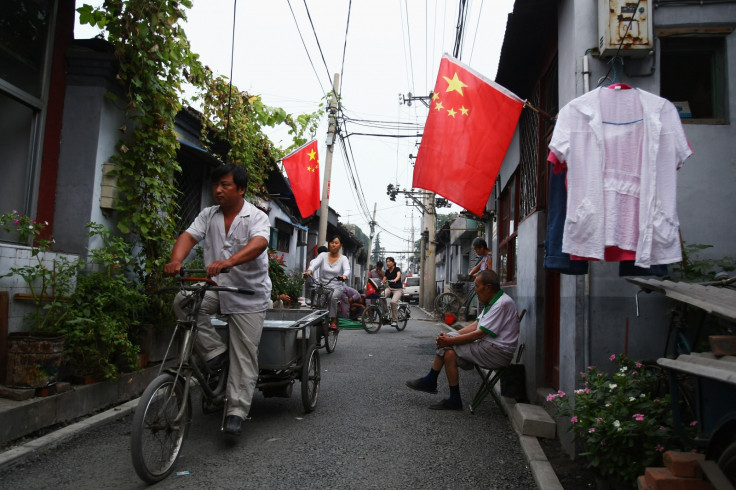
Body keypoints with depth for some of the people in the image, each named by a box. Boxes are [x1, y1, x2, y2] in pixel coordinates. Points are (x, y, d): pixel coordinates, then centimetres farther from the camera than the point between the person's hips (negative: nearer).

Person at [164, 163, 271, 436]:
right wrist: (176, 261, -29)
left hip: (249, 294, -4)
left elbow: (259, 243, -29)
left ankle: (236, 412, 7)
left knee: (244, 355, -4)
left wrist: (228, 262, -46)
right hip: (216, 288, 4)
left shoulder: (257, 217, -9)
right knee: (183, 301, -23)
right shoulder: (208, 215, 7)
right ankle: (215, 351, -6)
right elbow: (189, 236, -7)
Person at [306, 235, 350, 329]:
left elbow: (347, 269, -13)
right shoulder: (323, 255, 8)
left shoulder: (343, 258, 6)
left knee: (333, 297, -33)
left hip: (336, 287, -1)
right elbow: (314, 263, -12)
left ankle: (333, 321, -18)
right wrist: (309, 270, -37)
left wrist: (344, 275, -39)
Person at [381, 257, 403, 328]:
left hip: (398, 289, -5)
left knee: (393, 302, -30)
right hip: (389, 288, 5)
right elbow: (383, 281, 11)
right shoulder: (387, 271, 13)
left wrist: (394, 280, -47)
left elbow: (398, 275, -26)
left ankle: (395, 320, -18)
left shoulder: (397, 269, -5)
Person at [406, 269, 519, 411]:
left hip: (497, 352, -10)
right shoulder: (492, 302, 14)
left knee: (449, 348, -18)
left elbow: (480, 333, -22)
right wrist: (450, 336, 0)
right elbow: (476, 325, 12)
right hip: (488, 346, 10)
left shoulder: (503, 304, -19)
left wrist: (451, 341, -18)